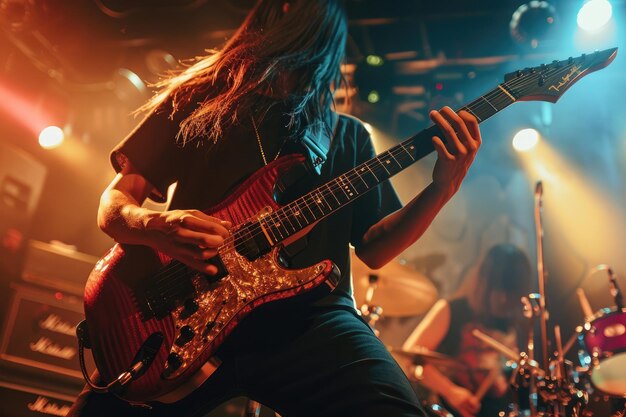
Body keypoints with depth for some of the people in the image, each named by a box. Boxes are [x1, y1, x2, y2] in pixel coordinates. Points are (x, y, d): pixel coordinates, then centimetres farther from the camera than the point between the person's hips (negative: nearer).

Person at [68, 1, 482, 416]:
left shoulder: (347, 135, 18)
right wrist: (155, 225, -12)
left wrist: (442, 190, -3)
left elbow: (374, 249, 13)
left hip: (305, 317, 0)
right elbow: (113, 203, 11)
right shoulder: (195, 100, 14)